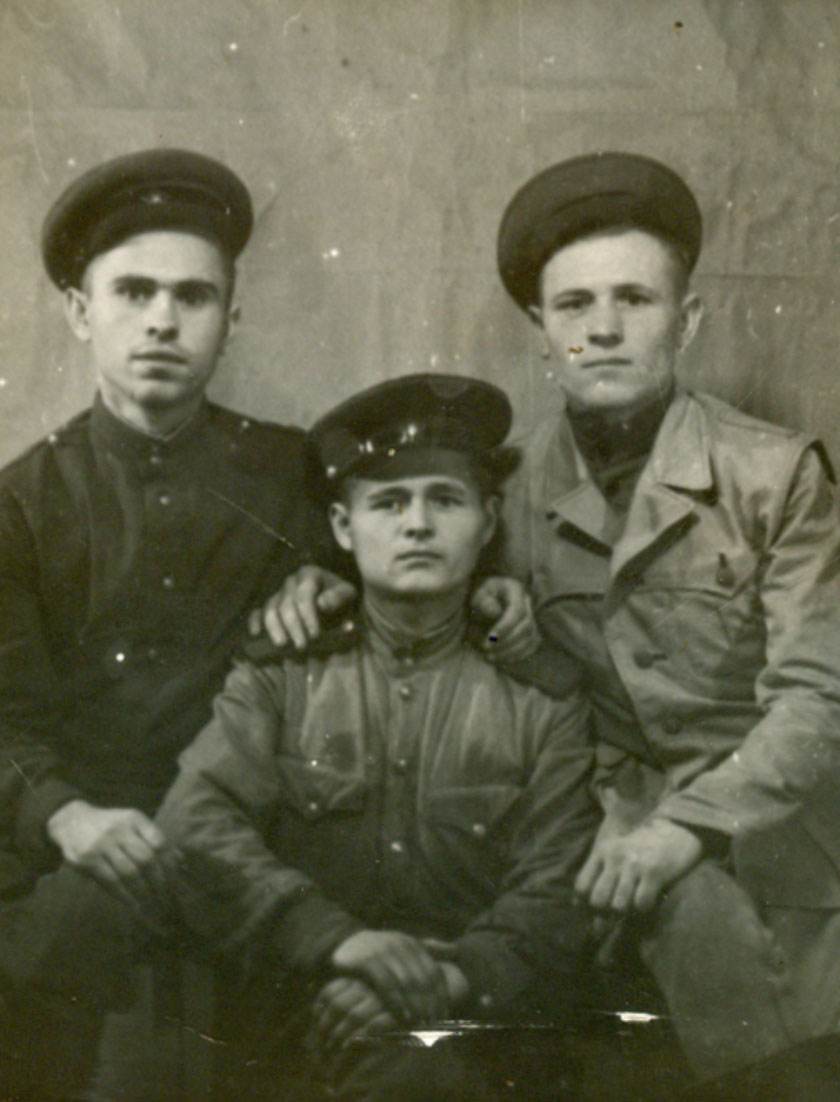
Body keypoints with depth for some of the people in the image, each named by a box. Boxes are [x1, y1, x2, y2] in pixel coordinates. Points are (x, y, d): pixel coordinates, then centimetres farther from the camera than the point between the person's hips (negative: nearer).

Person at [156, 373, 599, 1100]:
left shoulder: (543, 702, 11)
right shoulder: (279, 678, 13)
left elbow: (558, 904, 3)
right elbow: (192, 830, -2)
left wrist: (453, 977, -17)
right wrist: (337, 938, -18)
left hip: (477, 1031, 0)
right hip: (294, 1035, 1)